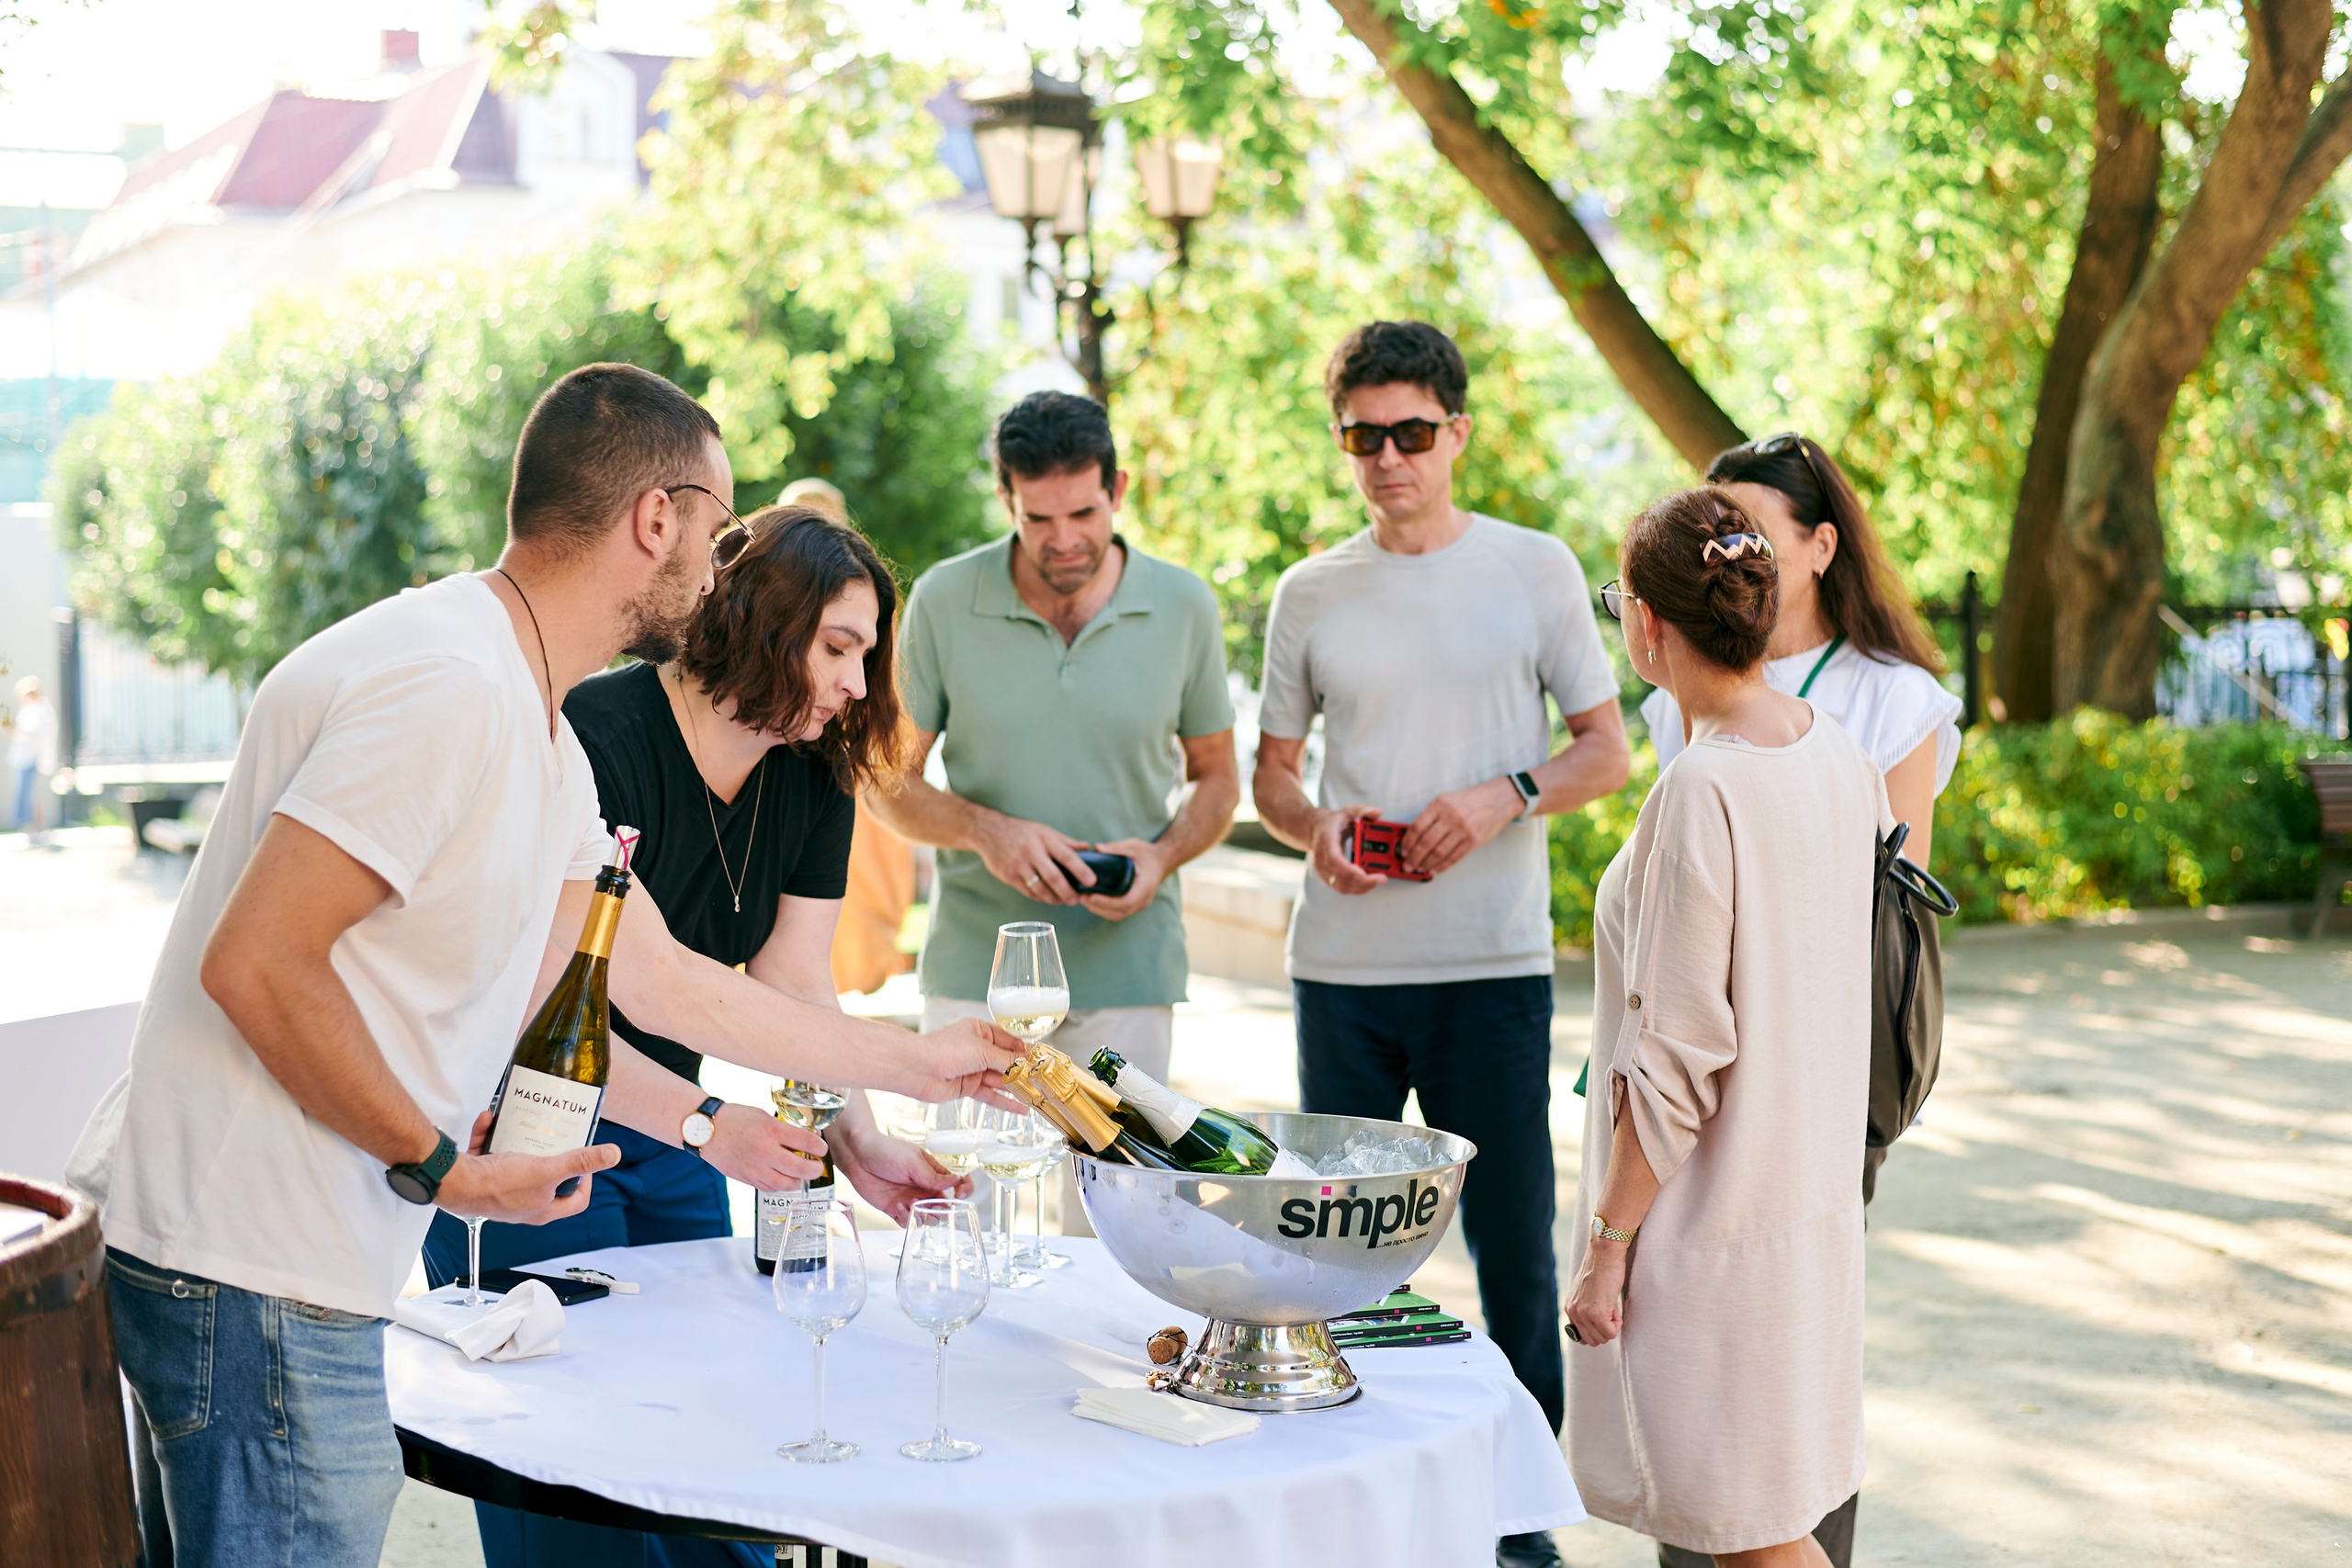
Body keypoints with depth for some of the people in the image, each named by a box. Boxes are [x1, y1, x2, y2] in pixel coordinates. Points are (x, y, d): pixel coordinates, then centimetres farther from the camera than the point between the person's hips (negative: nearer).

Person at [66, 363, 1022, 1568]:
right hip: (253, 1272, -10)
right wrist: (441, 1166, -16)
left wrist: (912, 1063, 29)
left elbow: (656, 980, 23)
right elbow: (255, 964, -24)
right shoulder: (449, 689, -19)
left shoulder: (545, 744, 14)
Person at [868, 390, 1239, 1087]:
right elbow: (889, 780, 4)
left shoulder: (1184, 605, 1)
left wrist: (1163, 855, -8)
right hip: (974, 972, 0)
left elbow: (1216, 776, 12)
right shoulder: (944, 600, -3)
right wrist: (986, 832, -15)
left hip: (1128, 970, 1)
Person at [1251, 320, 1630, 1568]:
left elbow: (1607, 752, 5)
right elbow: (1269, 772, 15)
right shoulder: (1310, 593, 8)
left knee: (1511, 1238, 1)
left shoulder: (1534, 569, 2)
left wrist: (1505, 796, -13)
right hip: (1343, 962, 2)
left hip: (1493, 962, -2)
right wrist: (1313, 830, -6)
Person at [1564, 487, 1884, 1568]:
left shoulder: (1700, 792, -21)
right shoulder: (1837, 757, 2)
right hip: (1810, 1189, 8)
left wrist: (1607, 1245, -13)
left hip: (1714, 1222, -8)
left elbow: (1674, 1060, -20)